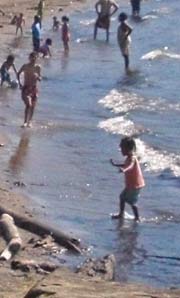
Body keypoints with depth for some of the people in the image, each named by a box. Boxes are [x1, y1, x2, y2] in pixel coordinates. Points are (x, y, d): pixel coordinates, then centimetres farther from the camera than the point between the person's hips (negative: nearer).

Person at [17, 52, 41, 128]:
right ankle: (25, 122, -15)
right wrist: (19, 83, 2)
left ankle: (29, 121, 24)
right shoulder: (25, 66, -5)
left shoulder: (38, 67, 1)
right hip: (26, 88, -3)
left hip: (34, 88, 3)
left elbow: (40, 79, 8)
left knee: (32, 106, 6)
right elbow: (18, 74, 11)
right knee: (28, 105, -20)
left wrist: (38, 77, -15)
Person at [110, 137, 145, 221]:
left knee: (132, 202, -7)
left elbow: (130, 166, -48)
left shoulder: (132, 159, -24)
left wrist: (124, 170, -68)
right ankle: (121, 214, 35)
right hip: (130, 184, 11)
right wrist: (116, 164, 42)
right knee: (122, 197, 21)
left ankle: (137, 218, 2)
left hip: (135, 185, -11)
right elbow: (126, 165, 31)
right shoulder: (129, 158, 8)